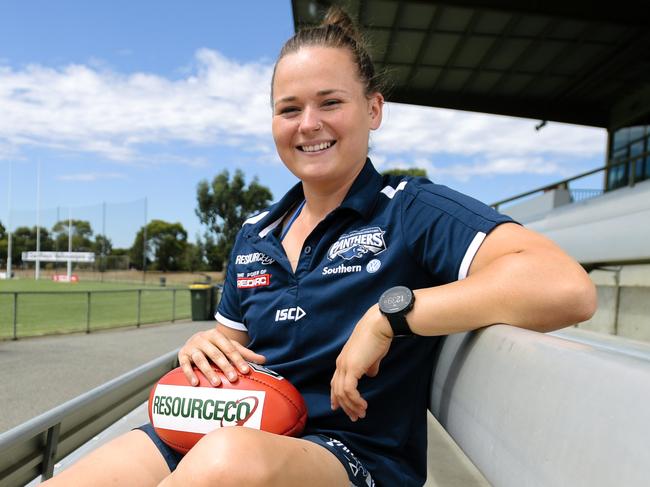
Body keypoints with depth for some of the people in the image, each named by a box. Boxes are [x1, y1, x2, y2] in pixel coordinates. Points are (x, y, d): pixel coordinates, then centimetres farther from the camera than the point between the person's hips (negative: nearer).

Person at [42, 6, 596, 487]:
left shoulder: (413, 210, -8)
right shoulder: (255, 235, 12)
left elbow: (569, 290, -21)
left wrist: (390, 312, -23)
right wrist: (205, 344, -1)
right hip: (228, 432, 5)